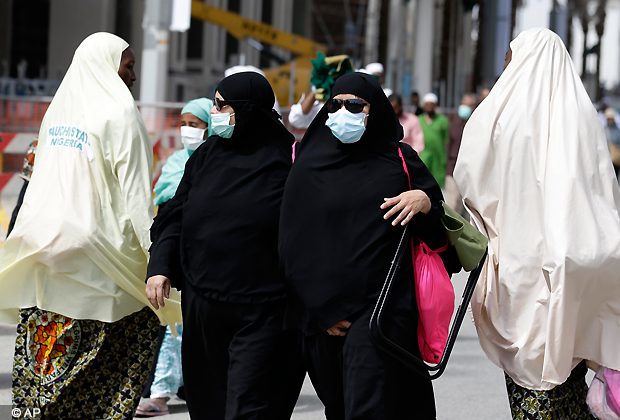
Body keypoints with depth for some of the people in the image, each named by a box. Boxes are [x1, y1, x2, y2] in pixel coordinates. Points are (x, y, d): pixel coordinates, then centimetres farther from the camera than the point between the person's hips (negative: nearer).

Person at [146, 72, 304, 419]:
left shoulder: (288, 162, -6)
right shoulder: (208, 155, 11)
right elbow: (176, 215, 14)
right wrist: (161, 266, 0)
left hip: (262, 314, -6)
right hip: (202, 309, 6)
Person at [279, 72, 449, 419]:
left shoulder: (399, 160, 7)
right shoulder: (308, 166, 9)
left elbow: (439, 232, 8)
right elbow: (294, 245, 6)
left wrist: (425, 202, -15)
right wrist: (319, 310, -2)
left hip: (381, 308, -3)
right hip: (323, 311, 3)